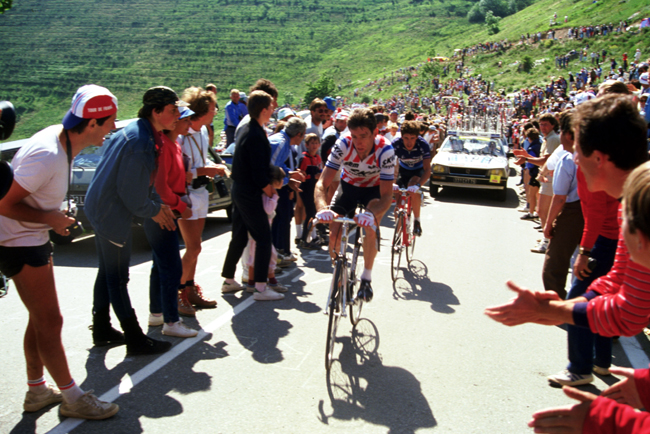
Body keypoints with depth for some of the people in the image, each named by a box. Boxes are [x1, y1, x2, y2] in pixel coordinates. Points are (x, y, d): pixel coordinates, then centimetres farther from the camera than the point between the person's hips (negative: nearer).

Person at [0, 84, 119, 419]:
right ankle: (72, 398, 12)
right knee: (50, 322, -2)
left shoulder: (61, 137, -1)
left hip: (34, 239, 10)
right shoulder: (48, 156, -30)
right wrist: (51, 219, -17)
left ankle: (37, 391, 33)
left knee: (40, 319, 18)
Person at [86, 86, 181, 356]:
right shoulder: (139, 143, -25)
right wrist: (153, 210, -5)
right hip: (112, 215, -11)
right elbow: (132, 192, -21)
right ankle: (135, 340, 10)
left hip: (101, 209, 11)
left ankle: (101, 329, 34)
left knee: (107, 272, 20)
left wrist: (157, 204, 9)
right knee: (117, 278, -1)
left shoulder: (139, 132, 7)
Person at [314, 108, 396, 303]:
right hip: (348, 185, 2)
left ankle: (366, 277, -9)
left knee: (370, 225, -29)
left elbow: (387, 195, -34)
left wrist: (372, 214, -55)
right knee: (334, 235, -12)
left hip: (375, 188, -2)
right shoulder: (343, 145, -30)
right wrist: (322, 208, -52)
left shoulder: (385, 150, -33)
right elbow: (322, 183, -31)